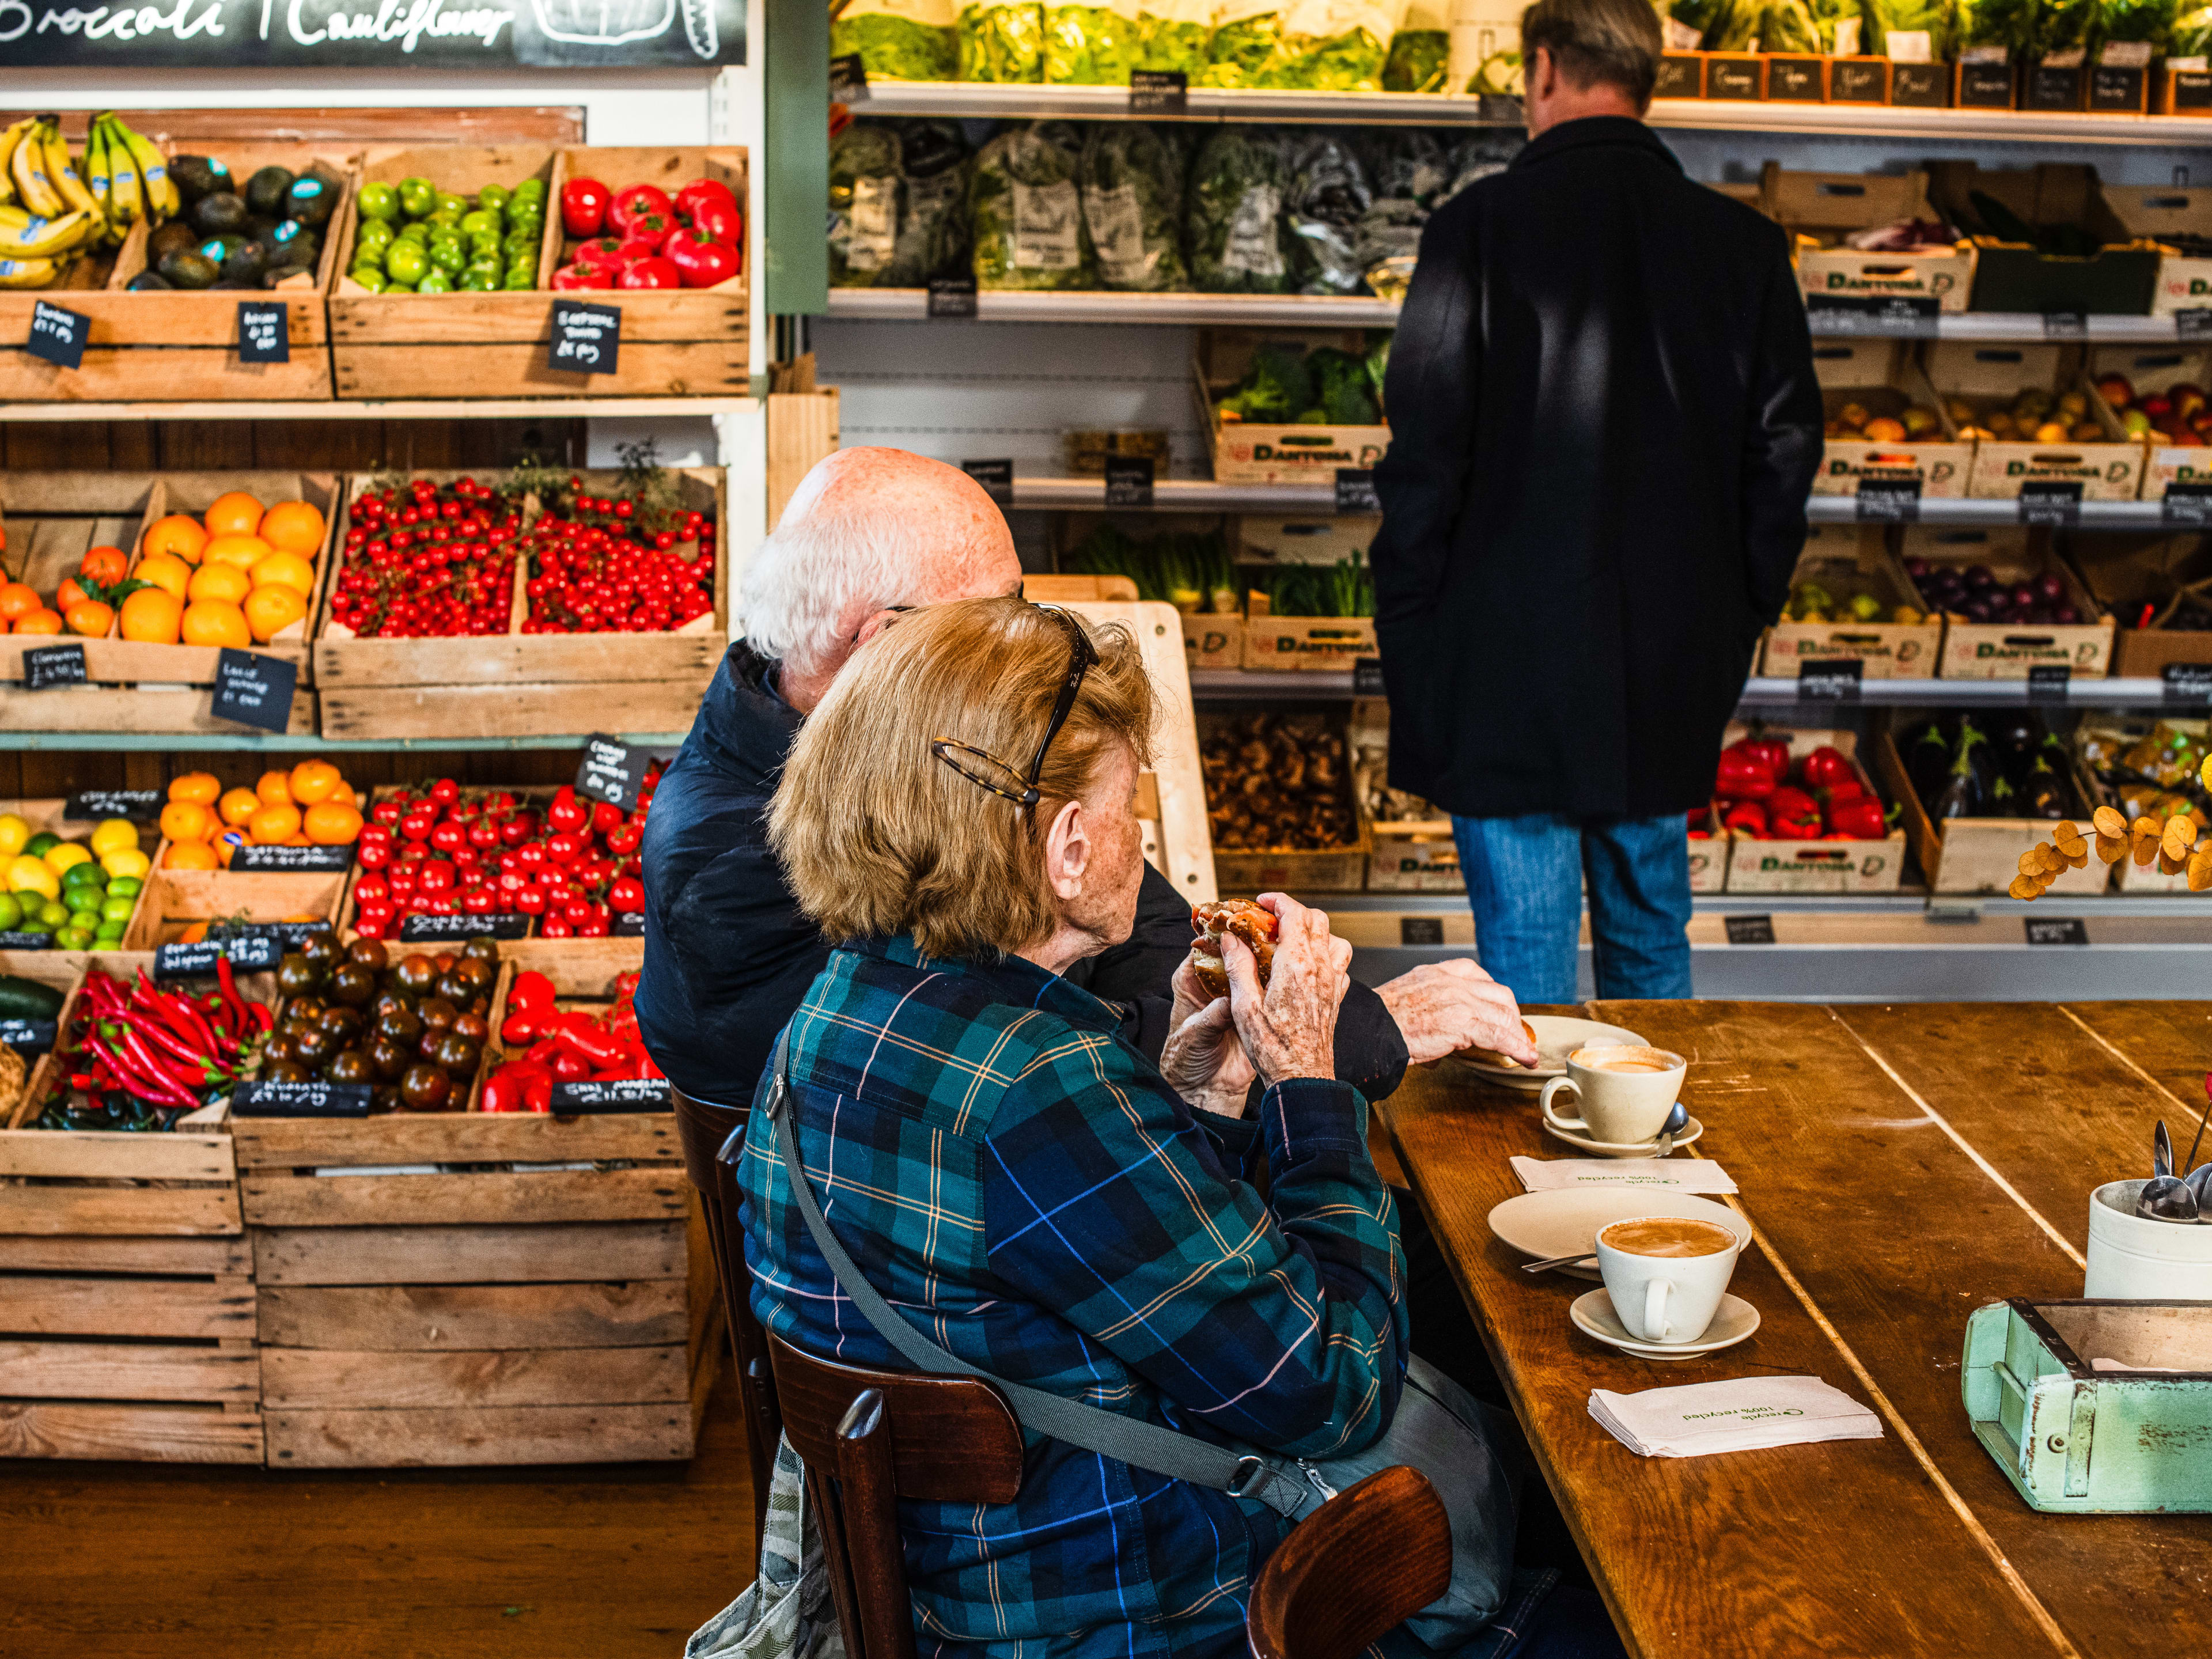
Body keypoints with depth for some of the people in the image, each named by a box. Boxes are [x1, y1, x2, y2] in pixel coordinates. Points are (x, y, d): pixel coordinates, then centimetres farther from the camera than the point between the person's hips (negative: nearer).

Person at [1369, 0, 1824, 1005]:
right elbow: (1785, 456, 6)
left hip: (1509, 668, -4)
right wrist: (1733, 627, 15)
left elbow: (1423, 461, -10)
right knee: (1650, 935, 19)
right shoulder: (1745, 245, 2)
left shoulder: (1481, 225, -9)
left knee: (1526, 949, 3)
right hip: (1672, 679, 4)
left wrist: (1407, 655, -1)